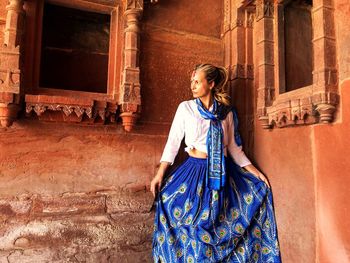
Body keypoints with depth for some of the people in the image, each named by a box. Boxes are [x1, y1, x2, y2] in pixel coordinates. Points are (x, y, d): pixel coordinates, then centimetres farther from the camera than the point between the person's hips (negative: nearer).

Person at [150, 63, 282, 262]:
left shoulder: (227, 112, 5)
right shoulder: (185, 107, 1)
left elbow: (234, 147, 10)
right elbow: (173, 141, -1)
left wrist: (254, 171, 4)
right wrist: (160, 174, -8)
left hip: (222, 172, 2)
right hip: (194, 170, -1)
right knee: (193, 221, -3)